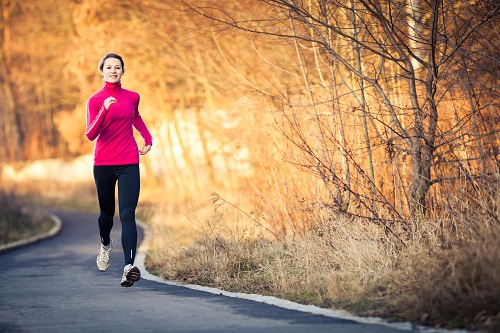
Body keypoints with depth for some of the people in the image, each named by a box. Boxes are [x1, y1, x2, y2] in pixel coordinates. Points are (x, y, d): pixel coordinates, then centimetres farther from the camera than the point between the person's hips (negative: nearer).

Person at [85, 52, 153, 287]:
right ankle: (105, 244, 48)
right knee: (107, 212, 15)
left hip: (129, 164, 1)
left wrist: (148, 139, 18)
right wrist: (104, 111, -29)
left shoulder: (132, 97, 7)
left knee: (127, 214, -13)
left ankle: (129, 266, -24)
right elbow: (90, 134, -16)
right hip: (103, 164, -1)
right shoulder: (95, 100, -4)